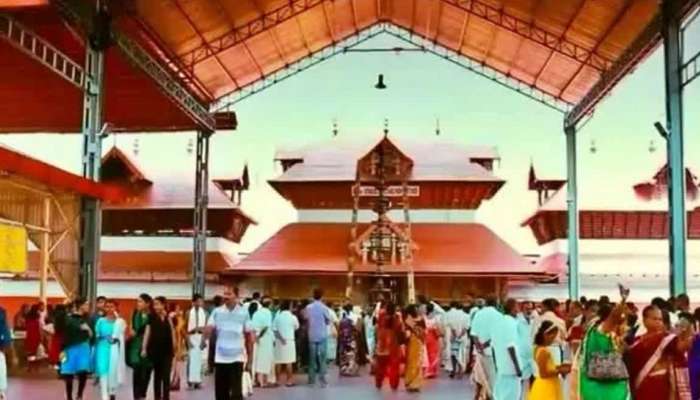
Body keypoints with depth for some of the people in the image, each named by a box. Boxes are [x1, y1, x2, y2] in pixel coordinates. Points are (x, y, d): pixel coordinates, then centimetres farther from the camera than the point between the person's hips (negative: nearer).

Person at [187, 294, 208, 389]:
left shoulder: (204, 313, 4)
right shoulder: (189, 313, -1)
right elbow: (186, 327, -3)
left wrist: (204, 340, -3)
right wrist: (188, 340, -9)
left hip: (201, 337, 2)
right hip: (191, 337, -2)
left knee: (200, 359, 3)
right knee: (191, 359, -8)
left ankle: (198, 380, 9)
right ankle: (191, 381, -6)